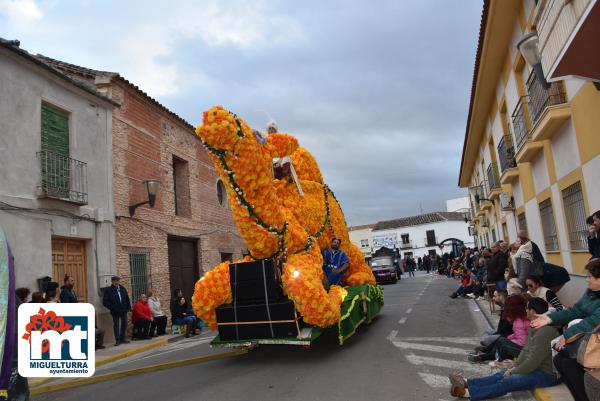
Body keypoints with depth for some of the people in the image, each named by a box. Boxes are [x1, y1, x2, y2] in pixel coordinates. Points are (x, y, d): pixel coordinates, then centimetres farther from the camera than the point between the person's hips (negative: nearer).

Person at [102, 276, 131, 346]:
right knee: (116, 325, 1)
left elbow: (127, 299, 16)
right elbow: (105, 302, -6)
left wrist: (128, 307, 6)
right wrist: (112, 308, -14)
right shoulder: (108, 290, -4)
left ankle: (122, 339, 19)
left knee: (124, 324, 8)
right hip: (115, 312, -4)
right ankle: (117, 340, 8)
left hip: (124, 311, 4)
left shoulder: (123, 289, 11)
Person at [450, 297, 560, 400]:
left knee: (508, 381, -23)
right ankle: (466, 383, -8)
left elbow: (533, 361, -25)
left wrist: (513, 372, -15)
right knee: (500, 375, 0)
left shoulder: (545, 332, -25)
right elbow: (526, 350, 15)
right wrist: (515, 367, 4)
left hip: (546, 374, -10)